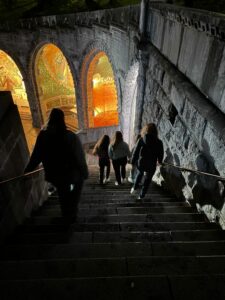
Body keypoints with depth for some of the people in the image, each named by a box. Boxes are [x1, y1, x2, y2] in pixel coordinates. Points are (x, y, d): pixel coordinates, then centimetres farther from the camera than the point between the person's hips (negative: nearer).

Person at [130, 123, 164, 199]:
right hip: (151, 166, -1)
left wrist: (132, 161, 9)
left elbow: (135, 152, -6)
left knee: (139, 174, 33)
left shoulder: (141, 140, -11)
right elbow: (160, 154, 1)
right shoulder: (158, 142, -10)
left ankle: (134, 188, 32)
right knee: (147, 181, 18)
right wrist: (159, 161, 22)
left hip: (140, 163, 1)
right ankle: (141, 196, 28)